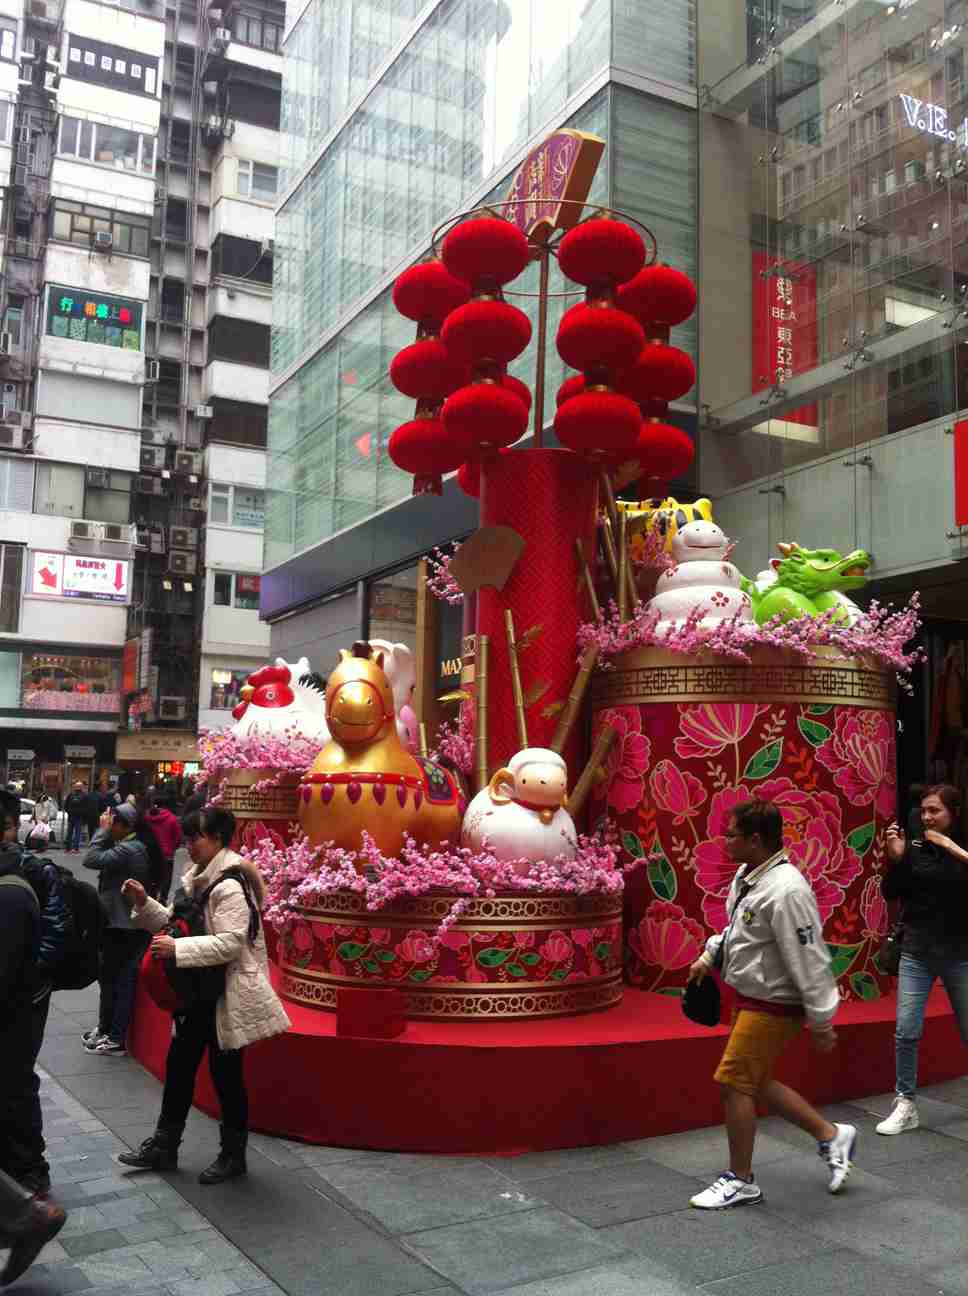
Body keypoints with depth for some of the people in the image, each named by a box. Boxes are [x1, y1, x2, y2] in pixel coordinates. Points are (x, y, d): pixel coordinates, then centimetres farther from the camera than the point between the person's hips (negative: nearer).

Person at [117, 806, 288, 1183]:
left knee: (226, 1072, 4)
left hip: (227, 994, -9)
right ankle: (164, 1146, 32)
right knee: (179, 1064, 16)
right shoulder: (198, 878, 9)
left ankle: (233, 1155, 22)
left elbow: (230, 944, -27)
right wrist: (144, 904, -1)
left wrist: (177, 949, -28)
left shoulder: (230, 886, -21)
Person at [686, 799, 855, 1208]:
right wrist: (710, 956, 11)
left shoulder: (785, 891, -28)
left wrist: (821, 1021, -19)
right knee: (755, 1083, 17)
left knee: (735, 1083, -2)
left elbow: (809, 959, -24)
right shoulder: (746, 875, 2)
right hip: (751, 997, 10)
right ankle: (831, 1136, 33)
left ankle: (740, 1181, 16)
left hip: (773, 1005, -10)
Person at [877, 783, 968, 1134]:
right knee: (906, 1032, -3)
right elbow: (890, 893, -2)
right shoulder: (914, 848, -2)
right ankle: (906, 1106, 10)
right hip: (917, 952, 1)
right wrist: (894, 857, -15)